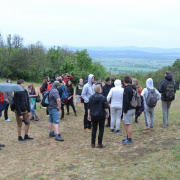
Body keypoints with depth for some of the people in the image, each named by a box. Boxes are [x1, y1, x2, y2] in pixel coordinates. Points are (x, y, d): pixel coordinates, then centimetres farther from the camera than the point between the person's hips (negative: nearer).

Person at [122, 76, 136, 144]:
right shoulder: (134, 88, 11)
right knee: (124, 121, 20)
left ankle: (129, 140, 6)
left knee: (128, 124, -1)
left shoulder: (126, 89, -18)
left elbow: (126, 101, -22)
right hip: (133, 108, 9)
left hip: (128, 109, -9)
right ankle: (128, 136, 26)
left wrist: (125, 110, -14)